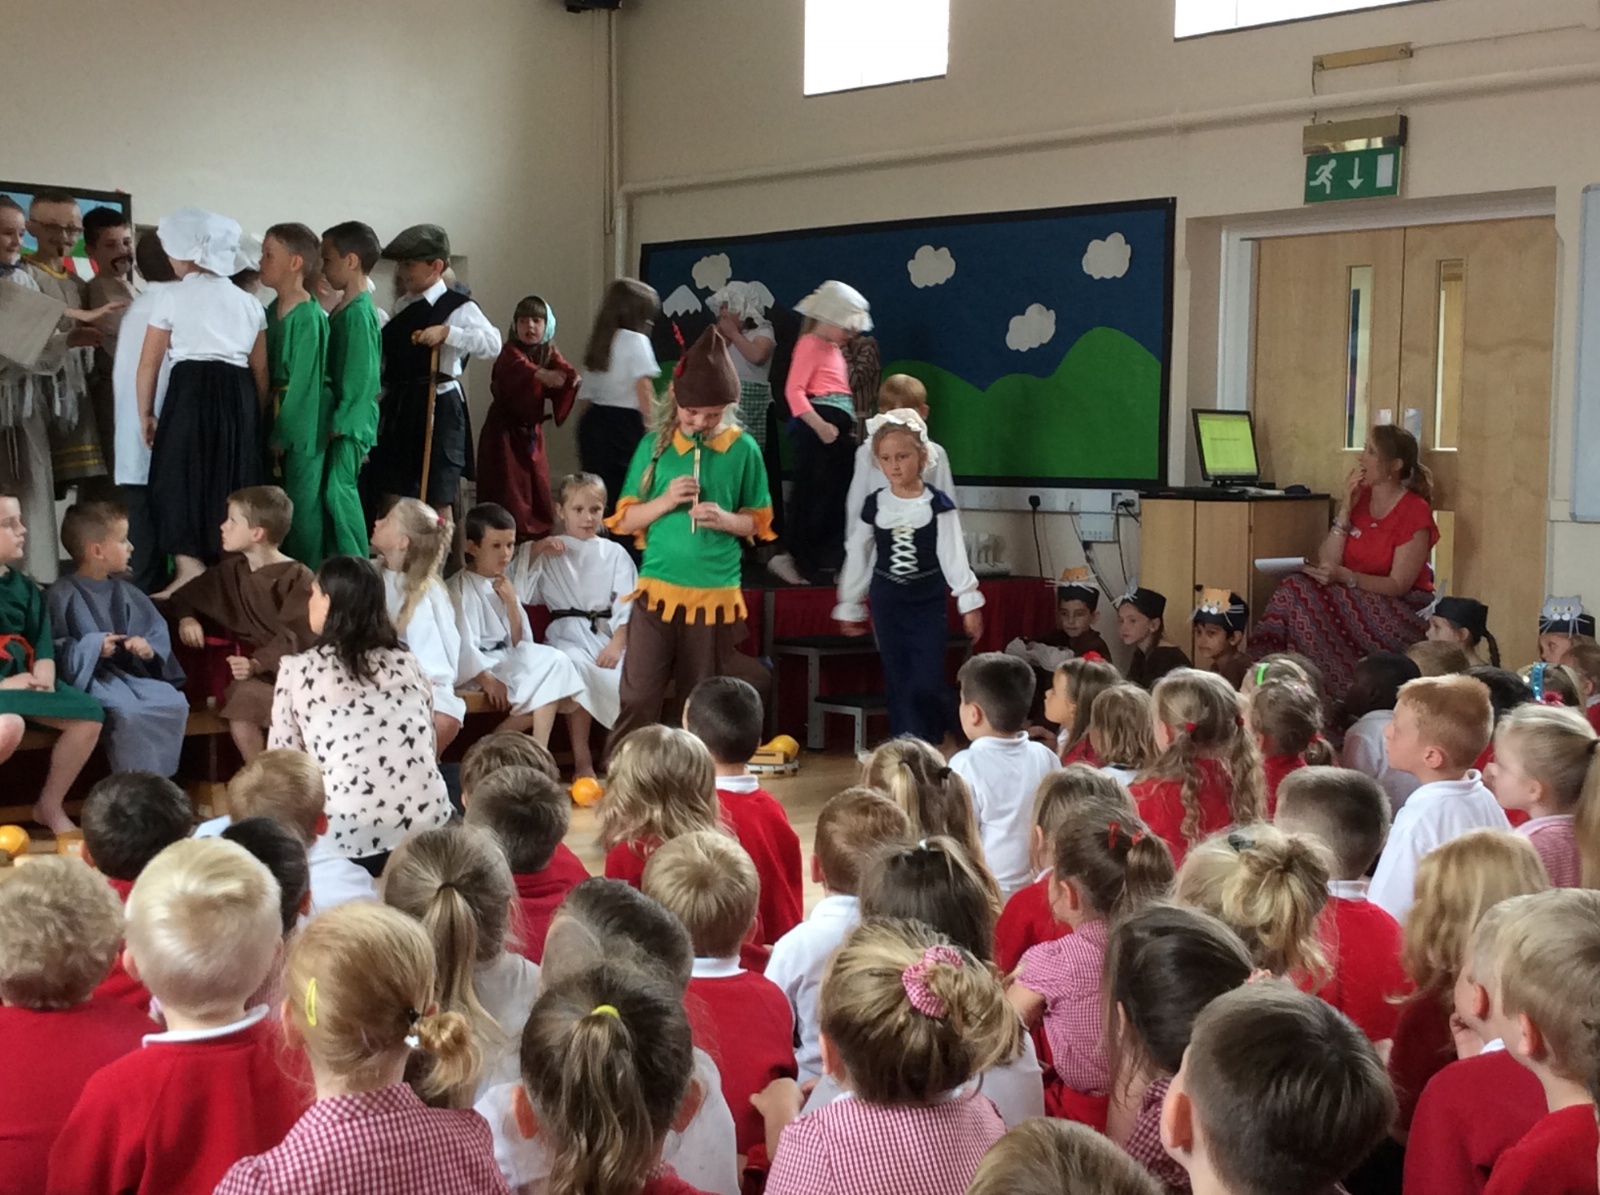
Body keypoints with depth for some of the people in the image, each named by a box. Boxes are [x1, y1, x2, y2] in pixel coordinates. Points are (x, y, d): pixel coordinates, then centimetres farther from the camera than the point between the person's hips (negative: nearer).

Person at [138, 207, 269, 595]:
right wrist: (254, 414, 22)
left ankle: (190, 569, -9)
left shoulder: (173, 296, 1)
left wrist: (146, 414, 12)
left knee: (183, 477, -1)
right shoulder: (247, 302, 14)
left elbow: (149, 364, 2)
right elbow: (261, 368, 13)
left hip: (190, 392, -5)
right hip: (238, 396, 5)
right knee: (232, 480, 9)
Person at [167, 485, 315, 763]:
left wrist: (257, 664, -32)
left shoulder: (298, 578, -6)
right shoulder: (231, 570, 14)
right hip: (252, 672, 4)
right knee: (241, 701, -31)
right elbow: (186, 596, 27)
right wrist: (186, 617, 3)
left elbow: (295, 638, -16)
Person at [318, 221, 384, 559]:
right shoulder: (345, 309, 13)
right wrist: (335, 420, 14)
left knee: (338, 490, -10)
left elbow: (361, 375, -19)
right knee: (332, 492, 11)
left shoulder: (358, 312, -15)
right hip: (341, 417, 9)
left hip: (351, 420, -9)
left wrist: (340, 422, -18)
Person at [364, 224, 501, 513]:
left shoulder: (458, 307, -8)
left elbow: (492, 345, -24)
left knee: (437, 498, -1)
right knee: (391, 496, 12)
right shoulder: (401, 307, 14)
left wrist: (447, 332, -32)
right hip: (398, 407, 7)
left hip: (437, 406, -7)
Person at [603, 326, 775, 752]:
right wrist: (665, 501, -12)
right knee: (639, 698, -3)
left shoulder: (743, 449, 0)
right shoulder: (655, 445, 2)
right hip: (658, 588, 0)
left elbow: (759, 522, 7)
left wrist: (725, 518, -13)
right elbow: (624, 519, 5)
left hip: (716, 593, 0)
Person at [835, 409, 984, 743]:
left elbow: (954, 555, -7)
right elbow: (856, 558, 7)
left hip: (928, 601, -2)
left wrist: (969, 601, -12)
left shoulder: (938, 504, -6)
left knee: (928, 682, -4)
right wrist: (849, 606, 11)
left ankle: (936, 743, 20)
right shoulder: (872, 506, -1)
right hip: (887, 602, 2)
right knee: (899, 682, 4)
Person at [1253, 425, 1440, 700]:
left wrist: (1345, 576, -28)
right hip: (1354, 597, 6)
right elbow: (1327, 564, 0)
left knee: (1303, 595, -28)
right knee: (1295, 587, -24)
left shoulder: (1415, 512, -11)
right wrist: (1345, 510, -8)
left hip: (1402, 611, -6)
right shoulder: (1359, 498, 7)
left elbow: (1398, 585, -14)